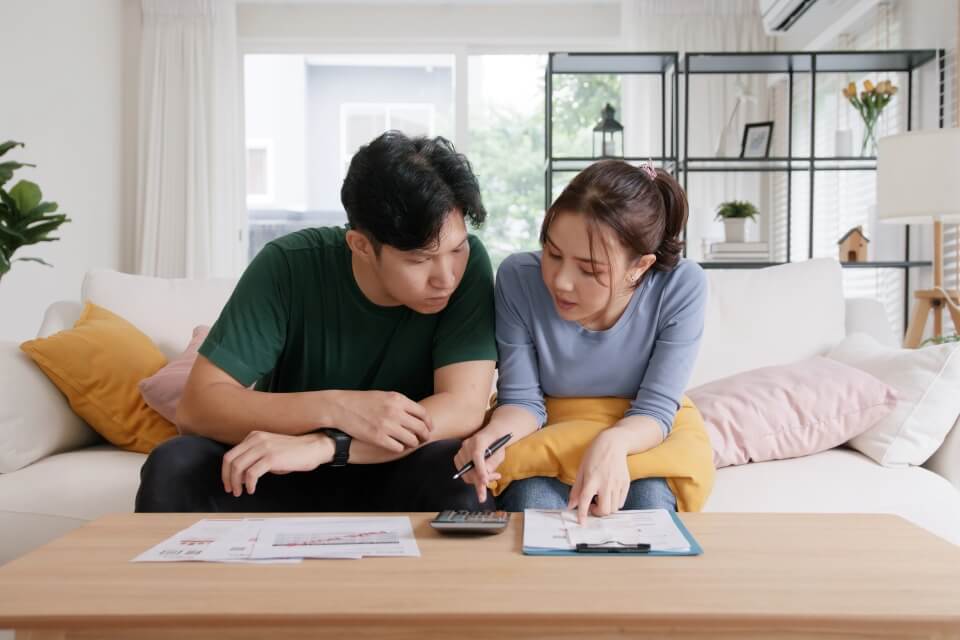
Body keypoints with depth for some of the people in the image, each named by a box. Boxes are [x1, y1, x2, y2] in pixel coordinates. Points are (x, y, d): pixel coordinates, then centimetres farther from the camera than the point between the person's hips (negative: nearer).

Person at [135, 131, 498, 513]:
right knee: (172, 468, -26)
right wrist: (335, 407, -33)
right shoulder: (288, 266, -18)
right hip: (281, 474, 2)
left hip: (394, 476, -1)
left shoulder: (469, 264, -16)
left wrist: (323, 444, -34)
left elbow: (464, 409, -24)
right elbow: (196, 408, -19)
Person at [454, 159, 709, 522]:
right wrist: (495, 432, -37)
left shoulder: (681, 287, -23)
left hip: (637, 439, 0)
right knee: (531, 502, -30)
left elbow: (655, 409, -18)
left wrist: (613, 443, -40)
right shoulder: (518, 278, -21)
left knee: (649, 500, -30)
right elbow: (522, 400, -13)